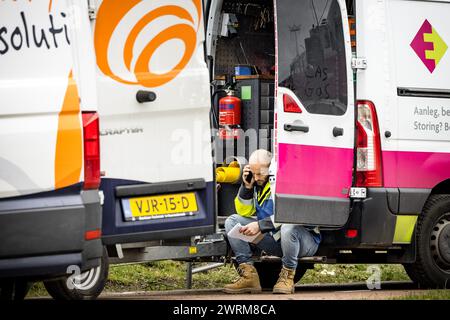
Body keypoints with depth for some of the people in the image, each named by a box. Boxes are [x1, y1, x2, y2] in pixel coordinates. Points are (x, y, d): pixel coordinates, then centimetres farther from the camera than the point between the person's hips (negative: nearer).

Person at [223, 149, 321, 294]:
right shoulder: (258, 183, 4)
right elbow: (245, 212, 8)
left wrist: (261, 225, -31)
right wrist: (246, 187, -7)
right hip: (274, 240, 7)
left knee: (288, 228, -43)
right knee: (232, 221, -3)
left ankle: (287, 276, -18)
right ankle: (248, 276, -13)